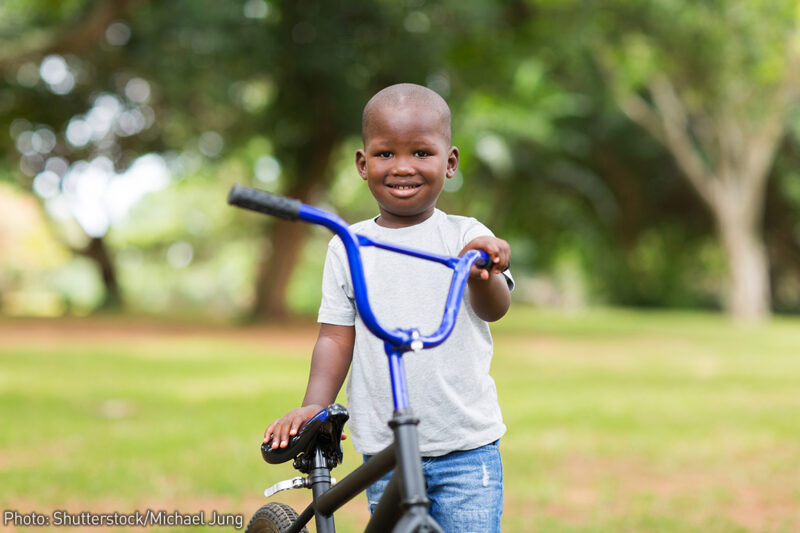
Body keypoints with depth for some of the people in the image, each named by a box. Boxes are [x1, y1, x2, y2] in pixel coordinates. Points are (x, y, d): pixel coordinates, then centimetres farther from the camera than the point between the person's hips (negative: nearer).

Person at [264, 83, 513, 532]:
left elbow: (494, 308, -16)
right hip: (385, 452, 1)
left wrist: (485, 273, -39)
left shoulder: (465, 237, -1)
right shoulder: (349, 248, 5)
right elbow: (336, 337, 5)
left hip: (467, 448, -1)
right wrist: (315, 404, -9)